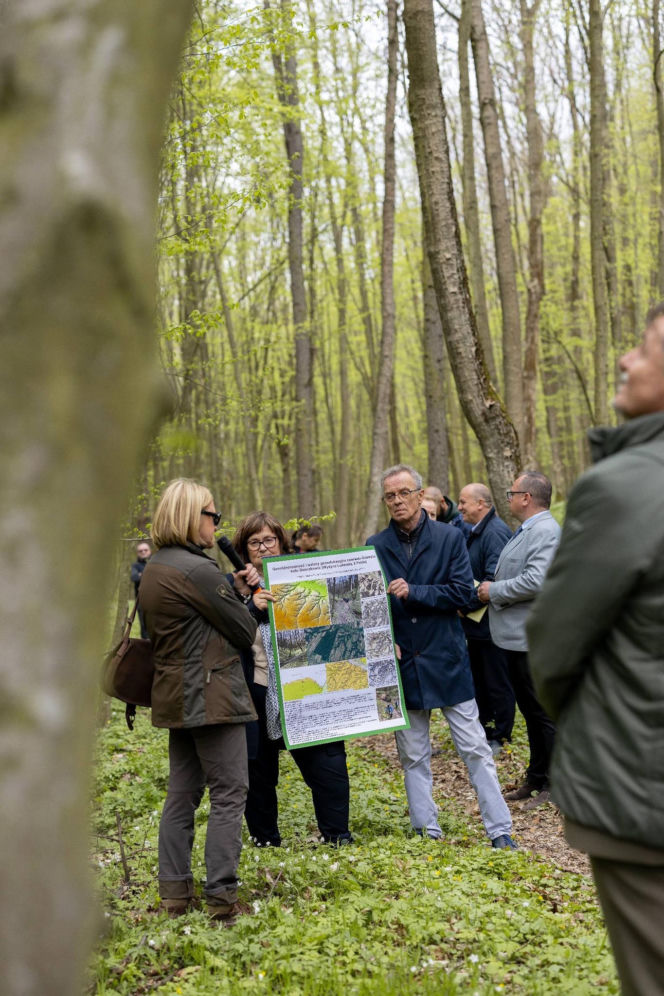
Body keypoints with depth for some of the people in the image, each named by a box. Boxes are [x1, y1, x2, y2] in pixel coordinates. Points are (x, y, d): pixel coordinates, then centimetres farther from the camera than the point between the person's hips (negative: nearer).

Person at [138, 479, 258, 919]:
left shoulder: (153, 569, 12)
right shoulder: (198, 569, -17)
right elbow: (245, 631, -11)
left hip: (176, 696, 9)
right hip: (212, 695, -9)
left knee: (182, 793, 13)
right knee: (229, 793, -4)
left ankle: (175, 891, 16)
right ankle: (222, 896, -3)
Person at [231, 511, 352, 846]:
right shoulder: (234, 588, 1)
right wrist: (252, 607, -27)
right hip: (257, 696, 0)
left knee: (327, 762, -5)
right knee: (260, 774, 10)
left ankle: (337, 837, 6)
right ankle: (266, 842, 26)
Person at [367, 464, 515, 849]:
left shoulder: (450, 537, -2)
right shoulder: (375, 547, 3)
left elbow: (462, 592, -11)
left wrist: (412, 593, -17)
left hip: (446, 658, -2)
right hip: (401, 660, 2)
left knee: (475, 748, 2)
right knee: (413, 755, 9)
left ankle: (500, 831, 8)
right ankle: (427, 833, 20)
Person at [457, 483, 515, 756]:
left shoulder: (495, 532, -19)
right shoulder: (474, 531, 11)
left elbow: (494, 580, -26)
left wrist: (467, 605, -20)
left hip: (491, 624, -10)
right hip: (475, 624, 10)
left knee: (497, 683, 3)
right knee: (479, 681, 18)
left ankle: (500, 737, 15)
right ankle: (484, 731, 30)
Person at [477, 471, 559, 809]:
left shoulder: (545, 531, -17)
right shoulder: (525, 530, 15)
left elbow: (535, 581, -28)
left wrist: (494, 591, -16)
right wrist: (492, 590, 10)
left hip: (532, 639, -11)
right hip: (517, 637, 11)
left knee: (543, 712, -2)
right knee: (531, 711, 17)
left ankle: (555, 785, 7)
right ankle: (536, 779, 27)